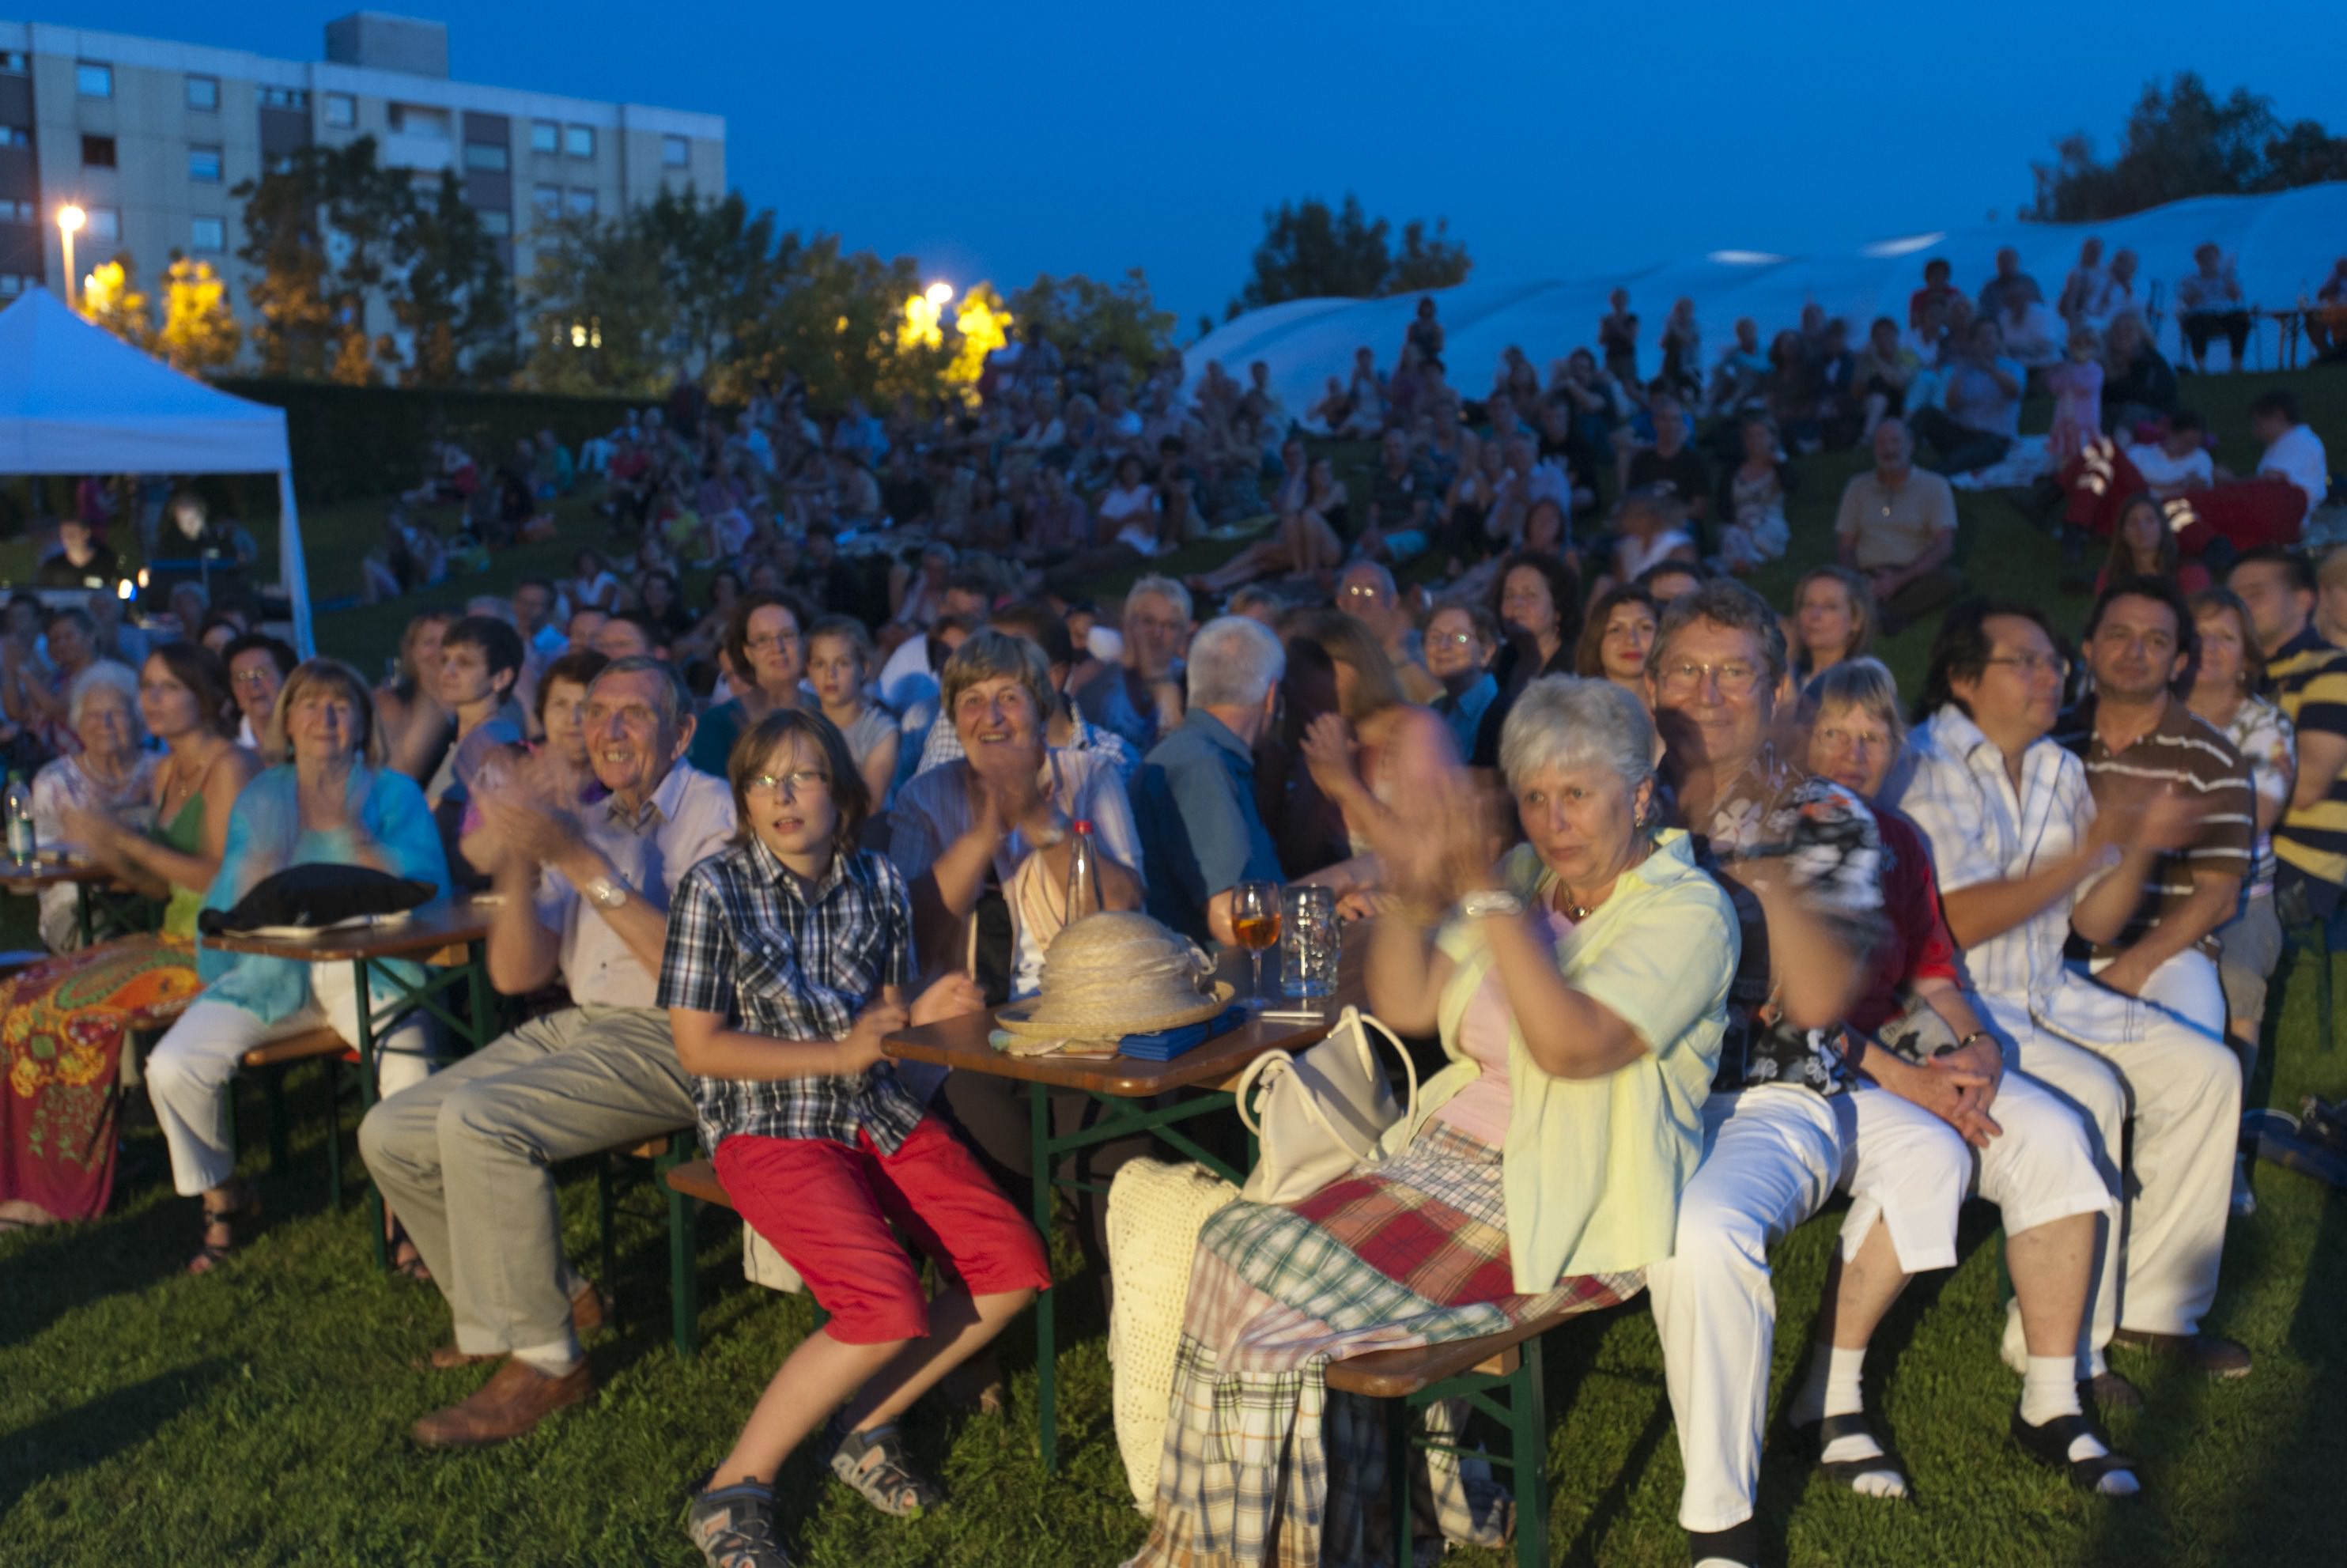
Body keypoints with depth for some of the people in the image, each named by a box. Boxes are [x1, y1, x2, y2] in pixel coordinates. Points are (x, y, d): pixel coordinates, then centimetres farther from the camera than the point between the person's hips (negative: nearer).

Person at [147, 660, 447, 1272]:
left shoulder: (394, 793, 4)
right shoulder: (258, 797, 13)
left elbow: (426, 889, -9)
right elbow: (231, 908, 7)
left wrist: (353, 835, -19)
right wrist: (263, 859, -14)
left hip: (368, 964, -3)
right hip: (271, 969, 3)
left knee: (411, 1069, -32)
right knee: (171, 1068, -16)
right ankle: (222, 1197, 14)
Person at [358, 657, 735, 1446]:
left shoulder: (712, 812, -5)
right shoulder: (585, 825, 17)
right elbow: (516, 974, 9)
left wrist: (583, 865, -21)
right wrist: (520, 865, -8)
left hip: (668, 1039, -8)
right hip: (574, 1026, 9)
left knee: (476, 1120, -27)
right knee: (390, 1135, 0)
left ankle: (544, 1360, -15)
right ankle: (551, 1298, 11)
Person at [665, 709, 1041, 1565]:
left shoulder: (879, 882, 5)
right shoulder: (714, 890, -8)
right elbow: (698, 1047, -9)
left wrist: (918, 1012, -7)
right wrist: (836, 1054, -15)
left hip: (878, 1111, 6)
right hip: (767, 1125, -6)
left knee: (1013, 1264, -9)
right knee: (890, 1309, -24)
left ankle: (867, 1427, 8)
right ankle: (732, 1490, -8)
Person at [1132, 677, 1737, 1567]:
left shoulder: (1687, 913, -9)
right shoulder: (1525, 879, 12)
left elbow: (1570, 1045, -24)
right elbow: (1405, 1008, 7)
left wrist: (1486, 893, -23)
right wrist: (1414, 894, -10)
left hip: (1562, 1207, -7)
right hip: (1446, 1153, 7)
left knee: (1285, 1283, -19)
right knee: (1242, 1250, -14)